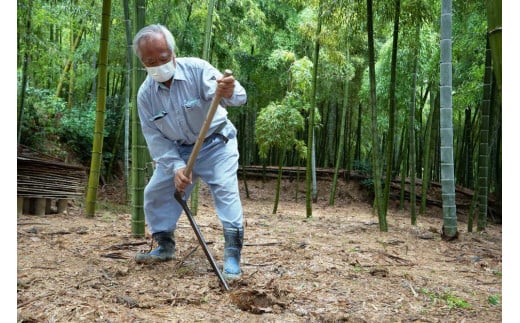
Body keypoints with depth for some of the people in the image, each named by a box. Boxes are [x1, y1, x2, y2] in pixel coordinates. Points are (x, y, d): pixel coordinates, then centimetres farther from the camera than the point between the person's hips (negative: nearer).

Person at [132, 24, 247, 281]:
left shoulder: (197, 69, -25)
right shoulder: (145, 93, -12)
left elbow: (238, 97, -38)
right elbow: (154, 137, -9)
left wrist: (229, 92, -64)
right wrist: (175, 166, -24)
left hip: (215, 143, -4)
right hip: (177, 149, 5)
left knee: (225, 189, -21)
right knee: (156, 193, 6)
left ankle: (232, 254, -14)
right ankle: (165, 246, 24)